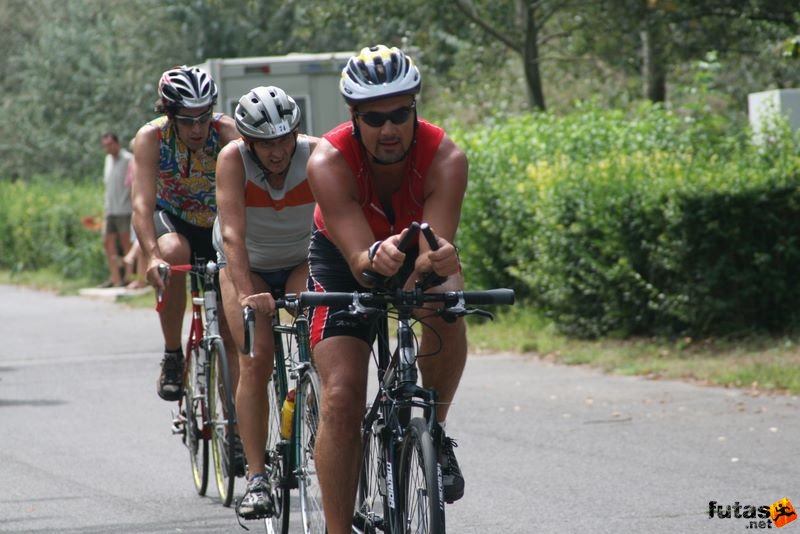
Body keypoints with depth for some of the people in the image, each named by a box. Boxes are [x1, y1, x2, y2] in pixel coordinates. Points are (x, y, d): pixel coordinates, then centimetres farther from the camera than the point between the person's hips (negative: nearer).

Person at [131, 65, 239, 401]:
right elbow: (142, 203, -36)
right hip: (171, 219, -1)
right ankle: (172, 356, -22)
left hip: (216, 223, 1)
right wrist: (152, 256, -53)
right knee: (173, 253, -37)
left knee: (233, 335, -4)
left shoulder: (226, 132, -27)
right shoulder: (151, 137, -26)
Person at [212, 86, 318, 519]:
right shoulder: (233, 159, -27)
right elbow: (233, 232, -36)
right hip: (247, 265, -1)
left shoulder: (316, 154, -26)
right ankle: (256, 477, -16)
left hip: (302, 263, 1)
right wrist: (245, 294, -48)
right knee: (255, 362, -17)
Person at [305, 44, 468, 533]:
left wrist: (437, 259, -66)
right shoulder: (330, 162, -33)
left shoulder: (445, 159, -31)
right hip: (343, 262, -1)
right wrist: (378, 258, -65)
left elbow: (437, 249, -42)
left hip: (417, 253, 1)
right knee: (342, 397, -17)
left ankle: (434, 428, -11)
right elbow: (358, 260, -41)